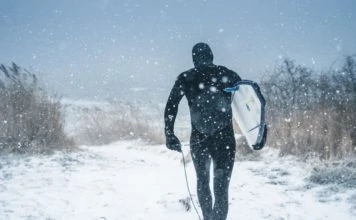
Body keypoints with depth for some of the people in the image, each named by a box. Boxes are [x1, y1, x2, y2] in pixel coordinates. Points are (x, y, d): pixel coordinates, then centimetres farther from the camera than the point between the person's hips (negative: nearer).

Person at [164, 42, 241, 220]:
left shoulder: (185, 78, 2)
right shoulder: (227, 74, 1)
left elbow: (170, 107, 1)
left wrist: (170, 135, 3)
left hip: (198, 140, 2)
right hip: (225, 139, -1)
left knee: (202, 182, 24)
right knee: (221, 188, -1)